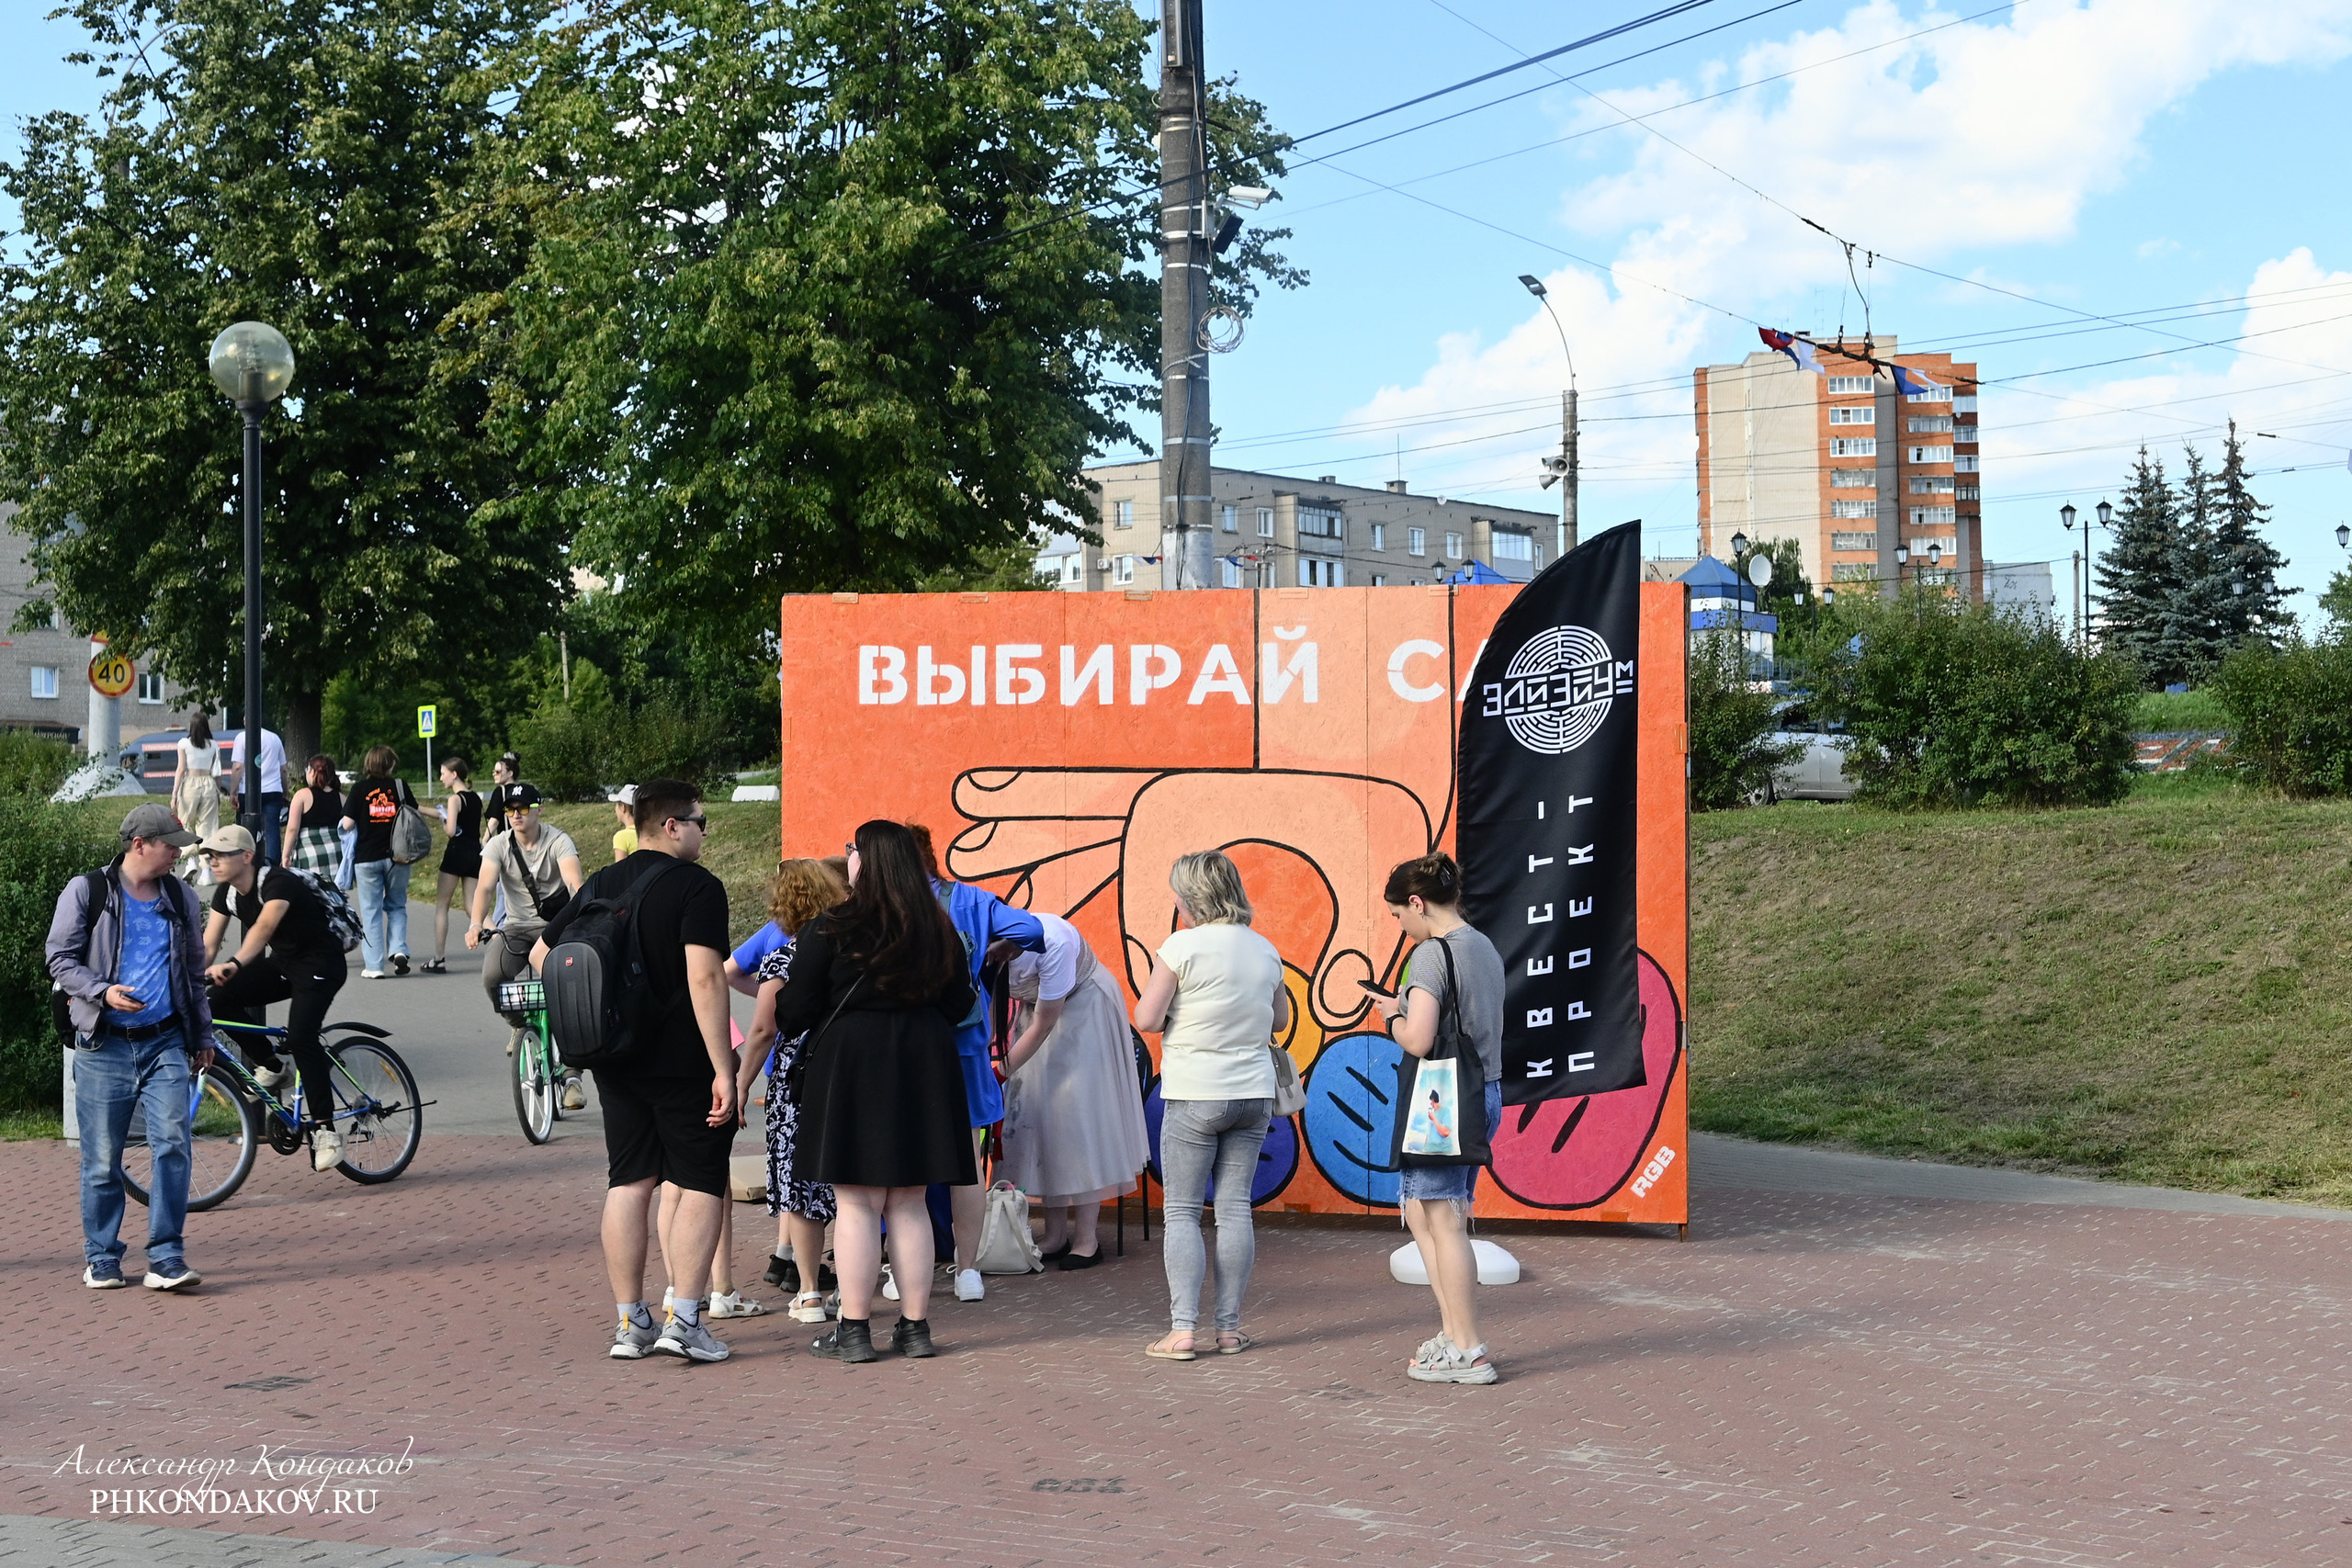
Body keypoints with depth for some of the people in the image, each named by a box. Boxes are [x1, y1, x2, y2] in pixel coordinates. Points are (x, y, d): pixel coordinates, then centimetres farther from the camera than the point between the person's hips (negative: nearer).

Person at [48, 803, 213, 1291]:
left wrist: (202, 1036, 20)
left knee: (172, 1145, -11)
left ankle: (166, 1258, -7)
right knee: (102, 1158, 2)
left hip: (166, 1042, 2)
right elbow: (60, 957, -1)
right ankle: (101, 1258, 16)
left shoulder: (182, 898, 13)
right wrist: (104, 991, -17)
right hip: (104, 1045, -2)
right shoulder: (87, 892, 1)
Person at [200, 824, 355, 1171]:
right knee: (220, 1000, -13)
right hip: (281, 963, 8)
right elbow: (207, 945, -3)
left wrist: (234, 964, -59)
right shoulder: (226, 893, -2)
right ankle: (270, 1066, 7)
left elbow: (264, 926, -44)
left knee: (300, 1037, -27)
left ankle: (325, 1130, -19)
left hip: (320, 963, -8)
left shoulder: (278, 882, -26)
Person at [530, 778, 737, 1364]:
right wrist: (723, 1070, -21)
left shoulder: (599, 886, 10)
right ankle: (683, 1321, -4)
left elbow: (540, 954, 18)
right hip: (683, 1063, -6)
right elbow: (704, 979, -22)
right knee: (701, 1185, 2)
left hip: (616, 1061, 6)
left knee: (628, 1184, 11)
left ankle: (630, 1323, 14)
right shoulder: (697, 886, -12)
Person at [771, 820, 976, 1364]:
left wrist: (783, 1021, 19)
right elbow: (959, 1004, 13)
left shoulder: (829, 929, -9)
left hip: (850, 1068, -4)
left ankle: (854, 1329, 3)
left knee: (855, 1203, 0)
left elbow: (795, 1011, -4)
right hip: (923, 1070, 4)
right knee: (909, 1203, 10)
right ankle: (915, 1326, 13)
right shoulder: (938, 929, 4)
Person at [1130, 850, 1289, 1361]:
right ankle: (1230, 1328, 11)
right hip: (1254, 1093, 5)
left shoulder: (1182, 946, -11)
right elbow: (1280, 1020, 16)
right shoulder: (1264, 949, 5)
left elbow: (1147, 1019, -12)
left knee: (1182, 1212, 2)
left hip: (1194, 1097, -5)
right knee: (1235, 1208, 9)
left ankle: (1182, 1330, -2)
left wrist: (1169, 990, 6)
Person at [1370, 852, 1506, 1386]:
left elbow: (1418, 1040, -23)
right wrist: (1408, 1010, 14)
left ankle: (1467, 1351, 4)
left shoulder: (1431, 953, -16)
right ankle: (1453, 1331, 20)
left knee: (1444, 1223, -1)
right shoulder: (1485, 947, 12)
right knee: (1421, 1211, 18)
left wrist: (1393, 1018, -4)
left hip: (1442, 1101, -9)